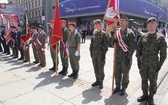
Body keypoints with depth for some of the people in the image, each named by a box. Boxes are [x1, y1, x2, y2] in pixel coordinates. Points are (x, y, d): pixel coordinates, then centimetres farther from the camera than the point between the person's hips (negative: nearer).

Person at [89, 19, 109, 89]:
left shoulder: (104, 33, -5)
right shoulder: (94, 33, 12)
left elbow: (106, 44, -9)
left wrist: (104, 53, -14)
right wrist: (91, 51, 9)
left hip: (100, 54, -5)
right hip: (94, 53, 6)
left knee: (101, 68, 3)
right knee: (95, 68, 12)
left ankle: (101, 82, 17)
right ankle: (97, 80, 27)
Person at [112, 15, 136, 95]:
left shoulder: (130, 33, -7)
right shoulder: (116, 32, 9)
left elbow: (132, 46, -11)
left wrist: (129, 57, -15)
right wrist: (113, 41, -8)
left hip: (126, 57, -5)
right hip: (117, 56, 5)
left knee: (125, 74, 8)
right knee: (117, 73, 13)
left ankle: (123, 88, 25)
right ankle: (117, 87, 31)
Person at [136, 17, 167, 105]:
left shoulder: (160, 37, -3)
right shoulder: (143, 36, 4)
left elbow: (163, 52, -3)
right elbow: (139, 48, 7)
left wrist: (160, 64, -7)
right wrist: (138, 60, 2)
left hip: (154, 63, -2)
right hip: (143, 62, 3)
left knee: (153, 81, 9)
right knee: (144, 79, 13)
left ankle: (151, 97, 26)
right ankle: (145, 94, 31)